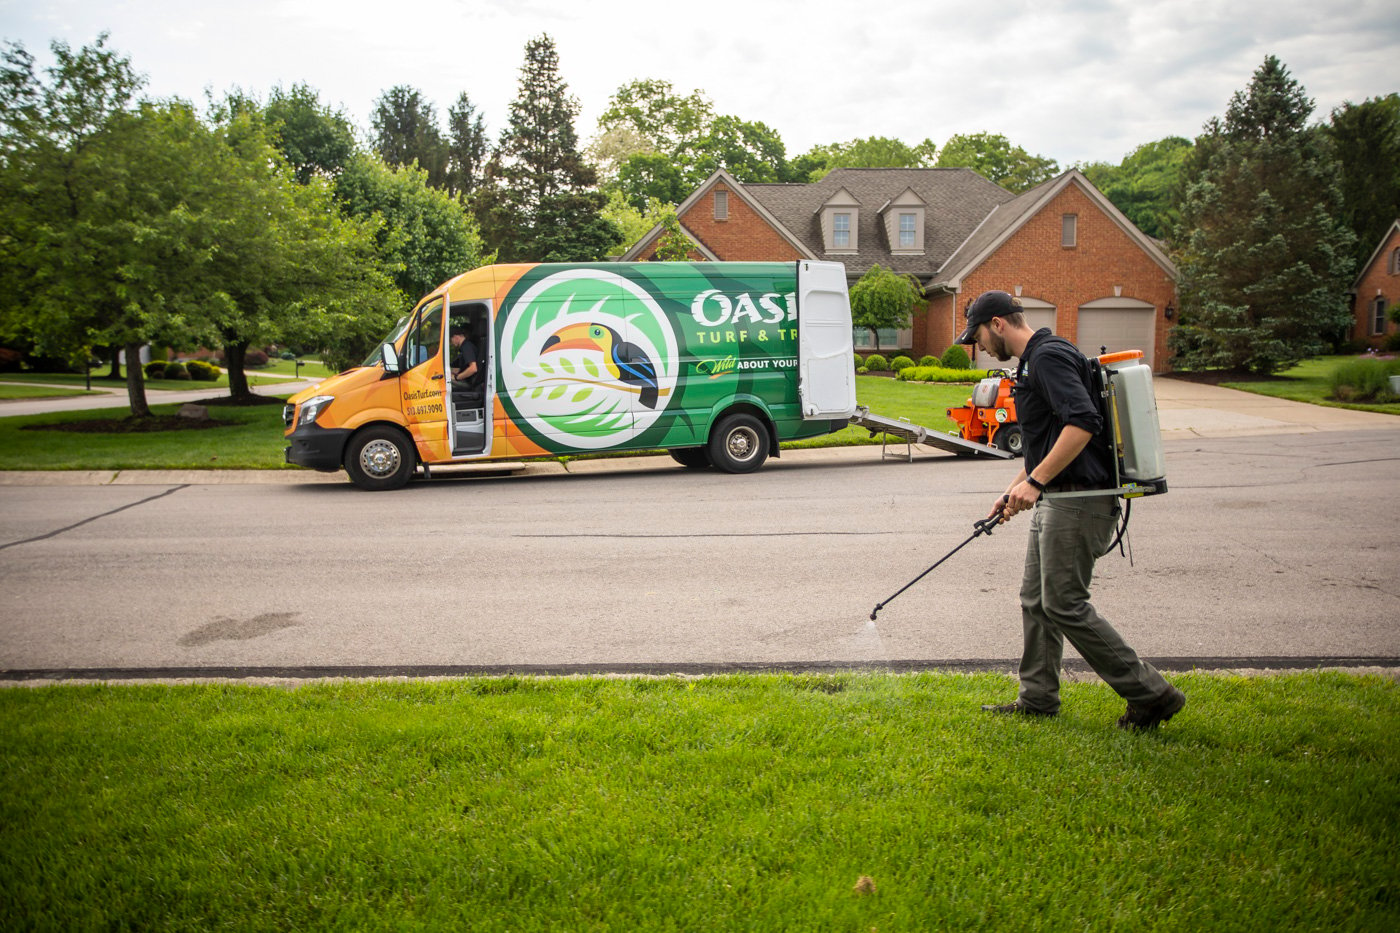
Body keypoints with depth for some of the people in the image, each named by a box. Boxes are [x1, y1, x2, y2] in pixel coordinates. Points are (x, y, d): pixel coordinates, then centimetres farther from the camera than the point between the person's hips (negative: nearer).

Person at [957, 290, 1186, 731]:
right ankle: (1037, 698, 23)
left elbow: (1083, 423, -27)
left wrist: (1035, 481, -25)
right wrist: (1015, 489, 23)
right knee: (1036, 599, 13)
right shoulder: (1035, 360, 19)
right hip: (1057, 499, 11)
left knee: (1065, 604, -7)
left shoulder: (1048, 356, -14)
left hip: (1078, 500, -11)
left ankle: (1151, 694, 3)